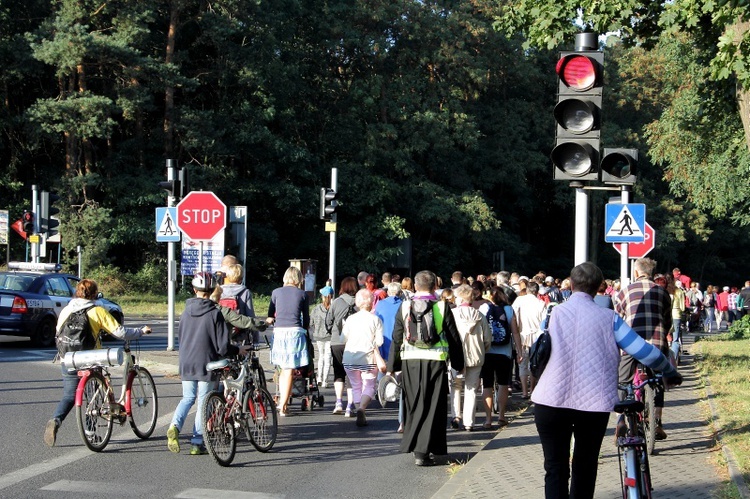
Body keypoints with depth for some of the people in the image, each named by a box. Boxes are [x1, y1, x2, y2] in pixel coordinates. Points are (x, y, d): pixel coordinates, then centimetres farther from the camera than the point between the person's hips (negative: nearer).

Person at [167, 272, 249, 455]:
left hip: (186, 364, 4)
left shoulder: (186, 312, 3)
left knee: (187, 398, 18)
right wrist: (238, 350, 4)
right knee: (203, 402, 5)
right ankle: (197, 444, 8)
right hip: (206, 365, -4)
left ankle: (175, 426, -7)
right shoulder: (215, 313, -12)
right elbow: (222, 347, -13)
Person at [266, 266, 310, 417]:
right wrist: (305, 328, 29)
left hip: (279, 331, 2)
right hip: (295, 332, -2)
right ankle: (283, 406, -3)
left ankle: (282, 401, 17)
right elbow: (306, 317, 11)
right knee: (289, 370, -1)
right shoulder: (302, 294, 6)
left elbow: (270, 315, 14)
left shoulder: (276, 292, 9)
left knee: (283, 369, 18)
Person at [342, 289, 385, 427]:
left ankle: (361, 416, 11)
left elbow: (343, 338, 2)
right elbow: (379, 341, -7)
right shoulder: (375, 319, -3)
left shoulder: (351, 319, 1)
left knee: (356, 387, 15)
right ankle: (361, 408, -23)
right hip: (368, 358, -2)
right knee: (369, 387, 5)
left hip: (350, 359, 2)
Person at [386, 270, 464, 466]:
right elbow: (454, 338, 1)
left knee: (413, 407, 14)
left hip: (410, 363, 2)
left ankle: (413, 446, 21)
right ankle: (423, 452, -1)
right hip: (435, 362, -2)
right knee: (432, 408, 3)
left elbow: (396, 339, 4)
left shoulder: (405, 307, 1)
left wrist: (391, 367, 10)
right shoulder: (442, 307, -3)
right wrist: (459, 364, 12)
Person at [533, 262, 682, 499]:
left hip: (552, 399, 0)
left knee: (555, 469, 5)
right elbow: (644, 352, -2)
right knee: (585, 468, 16)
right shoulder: (608, 317, 1)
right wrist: (671, 373, 13)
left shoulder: (553, 313, 4)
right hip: (593, 401, 0)